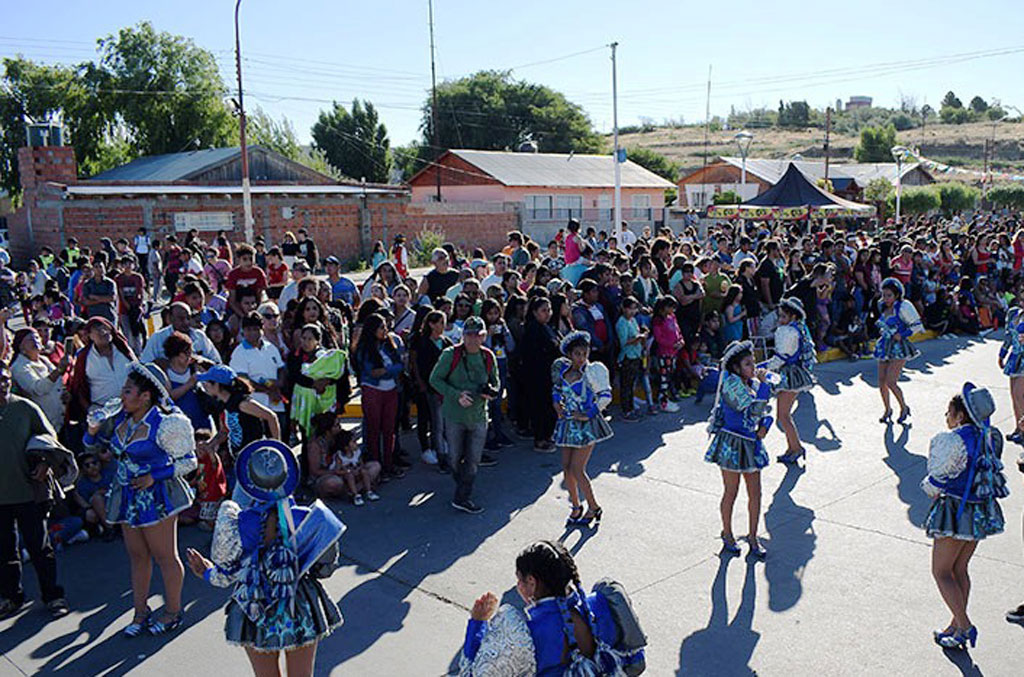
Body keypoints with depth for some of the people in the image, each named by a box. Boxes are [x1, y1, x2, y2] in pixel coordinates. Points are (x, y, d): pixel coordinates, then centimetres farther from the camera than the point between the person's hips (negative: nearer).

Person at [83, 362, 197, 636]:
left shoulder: (165, 423, -17)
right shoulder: (120, 419, 4)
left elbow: (188, 462, -11)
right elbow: (92, 446, 17)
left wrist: (154, 477, -20)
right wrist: (93, 430, -6)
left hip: (157, 495, -7)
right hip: (128, 495, 7)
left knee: (164, 556, 4)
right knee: (137, 555, 14)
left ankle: (173, 611, 20)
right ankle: (140, 613, 26)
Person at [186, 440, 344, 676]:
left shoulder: (237, 523, -18)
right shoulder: (305, 518, -17)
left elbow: (227, 576, -8)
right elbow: (325, 568, -6)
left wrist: (208, 572, 14)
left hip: (256, 615, 0)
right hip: (302, 612, 0)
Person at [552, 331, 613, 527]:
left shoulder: (591, 372, -13)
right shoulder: (563, 370, 4)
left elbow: (605, 396, -12)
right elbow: (557, 389, 22)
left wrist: (588, 414, -15)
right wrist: (557, 404, 6)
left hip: (586, 425, -6)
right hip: (568, 423, 6)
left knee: (577, 470, -6)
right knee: (566, 468, 7)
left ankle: (593, 507, 13)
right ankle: (576, 507, 26)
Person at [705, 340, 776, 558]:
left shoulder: (753, 383, 5)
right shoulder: (731, 383, -18)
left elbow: (765, 412, 15)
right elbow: (755, 409, -25)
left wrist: (765, 425, -6)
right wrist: (764, 383, -16)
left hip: (751, 443, 6)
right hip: (731, 443, -6)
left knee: (755, 493, 8)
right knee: (731, 492, 8)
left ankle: (753, 537, 24)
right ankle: (727, 535, 27)